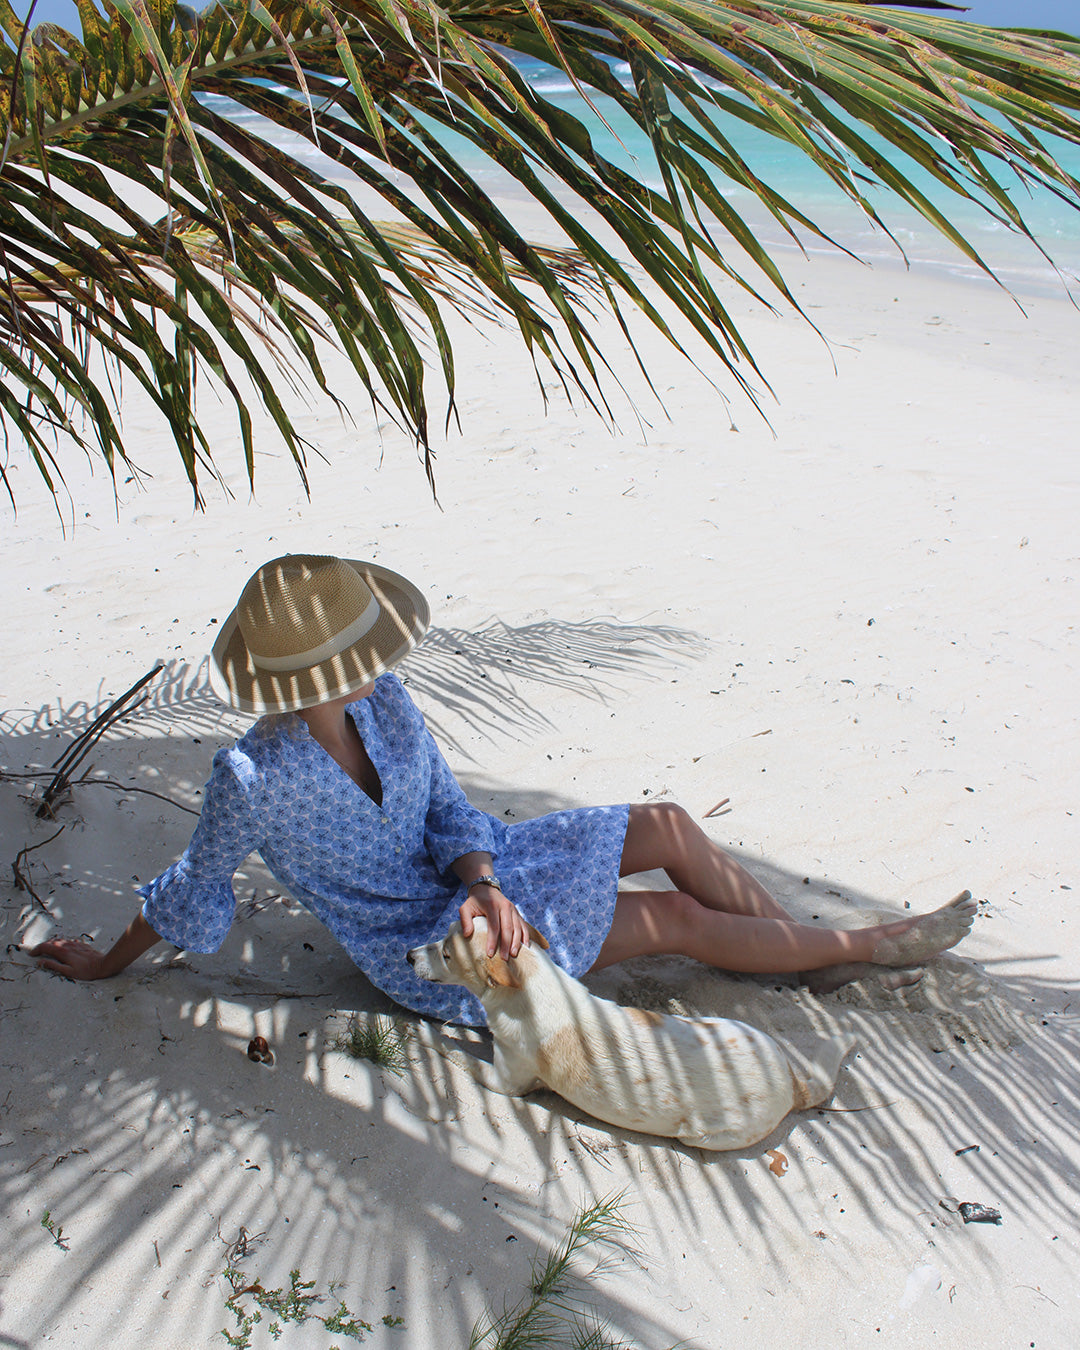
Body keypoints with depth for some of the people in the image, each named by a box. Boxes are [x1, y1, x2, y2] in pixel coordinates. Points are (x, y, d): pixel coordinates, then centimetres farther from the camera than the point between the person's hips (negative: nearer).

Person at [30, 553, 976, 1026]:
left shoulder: (383, 701, -12)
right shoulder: (253, 779, -29)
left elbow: (449, 810, -3)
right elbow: (193, 891, -11)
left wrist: (483, 885, -23)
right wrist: (106, 966, 3)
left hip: (462, 875, 6)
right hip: (422, 949, -6)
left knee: (669, 826, -8)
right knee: (678, 919, -8)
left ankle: (825, 959, 9)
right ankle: (865, 944, 10)